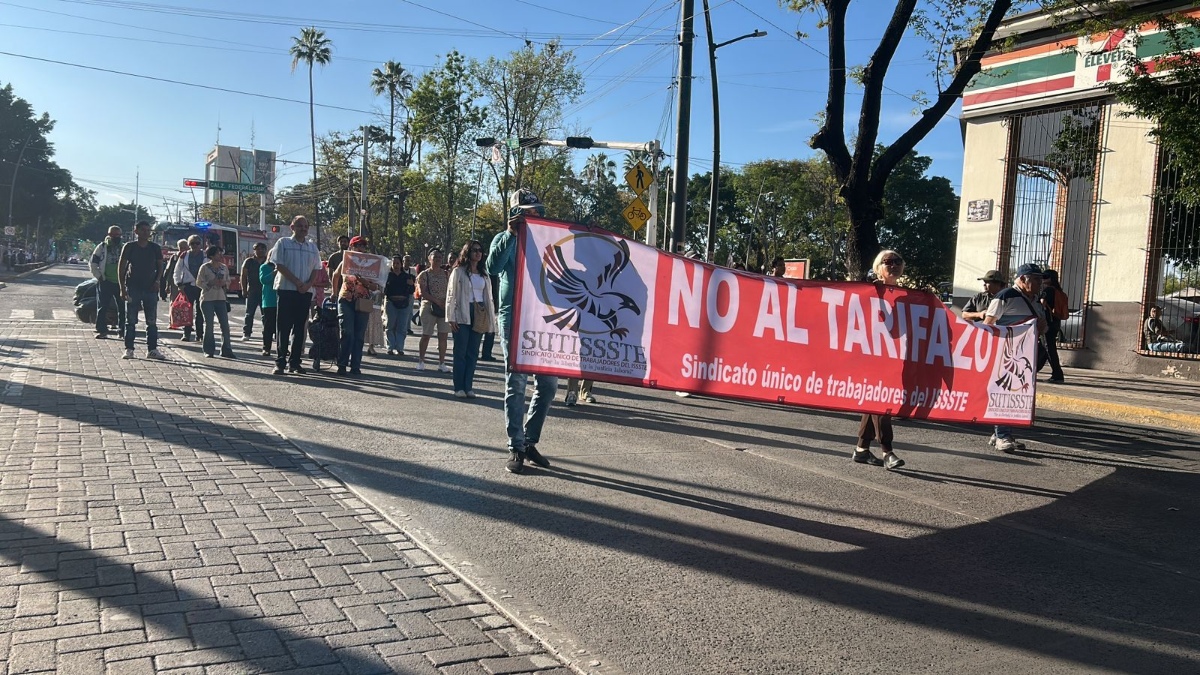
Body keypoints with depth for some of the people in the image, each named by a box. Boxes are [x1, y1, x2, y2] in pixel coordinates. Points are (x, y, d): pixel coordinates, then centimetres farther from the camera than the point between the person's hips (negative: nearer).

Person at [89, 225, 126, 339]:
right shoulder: (102, 247, 1)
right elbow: (93, 264, 2)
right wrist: (99, 277, -7)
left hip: (120, 283, 3)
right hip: (105, 282, -3)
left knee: (122, 307, 3)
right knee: (102, 308, 0)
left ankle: (122, 330, 12)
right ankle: (102, 330, 6)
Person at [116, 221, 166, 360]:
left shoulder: (155, 248, 6)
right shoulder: (129, 247, -1)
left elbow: (160, 266, 15)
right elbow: (121, 268, 0)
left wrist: (158, 280, -3)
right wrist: (122, 288, -7)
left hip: (150, 288, 2)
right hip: (133, 288, -2)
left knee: (152, 321, 3)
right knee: (131, 321, 1)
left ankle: (152, 349, 8)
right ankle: (129, 349, 7)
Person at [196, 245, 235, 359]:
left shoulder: (224, 267, 9)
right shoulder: (204, 267, -3)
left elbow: (228, 281, 15)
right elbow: (198, 282, -1)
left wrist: (224, 283, -6)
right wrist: (210, 283, -15)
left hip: (221, 298, 3)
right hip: (207, 299, -3)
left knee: (225, 324, -2)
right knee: (208, 325, 1)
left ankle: (226, 350, 4)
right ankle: (209, 351, 8)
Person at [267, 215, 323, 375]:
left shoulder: (312, 247, 14)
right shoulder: (283, 243, 3)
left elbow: (315, 269, 11)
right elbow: (279, 265, -5)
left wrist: (308, 284, -8)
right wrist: (296, 282, -13)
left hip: (305, 292, 4)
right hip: (286, 290, -3)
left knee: (299, 328, 5)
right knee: (283, 327, -2)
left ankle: (294, 362, 10)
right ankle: (280, 362, 1)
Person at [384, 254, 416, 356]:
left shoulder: (407, 276, 9)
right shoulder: (388, 275, 2)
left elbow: (411, 291, 9)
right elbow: (384, 290, -1)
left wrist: (411, 285, -10)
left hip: (404, 303, 2)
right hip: (391, 302, -2)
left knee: (402, 327, 3)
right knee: (391, 326, 3)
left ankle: (399, 348, 7)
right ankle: (390, 348, 7)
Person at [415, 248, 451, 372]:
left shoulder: (446, 274, 12)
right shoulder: (424, 275, 1)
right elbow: (423, 292, -7)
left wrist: (446, 302, -10)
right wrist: (437, 301, -16)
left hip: (445, 307, 3)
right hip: (429, 307, -3)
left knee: (443, 336, 0)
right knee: (426, 335, 0)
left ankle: (441, 363, 5)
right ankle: (421, 361, 12)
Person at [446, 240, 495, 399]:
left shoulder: (484, 275, 14)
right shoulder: (458, 271, 0)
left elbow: (488, 297, 14)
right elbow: (451, 295, -2)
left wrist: (491, 317, 7)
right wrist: (451, 318, -8)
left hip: (479, 316, 4)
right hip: (462, 316, -4)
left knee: (473, 353, 5)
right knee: (461, 352, -1)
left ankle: (468, 387, 9)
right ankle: (459, 388, 2)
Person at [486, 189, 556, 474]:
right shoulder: (504, 240, 5)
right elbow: (492, 267, -15)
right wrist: (512, 234, -20)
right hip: (513, 320, -4)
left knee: (548, 383, 4)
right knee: (516, 384, -2)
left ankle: (530, 441, 18)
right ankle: (515, 448, 4)